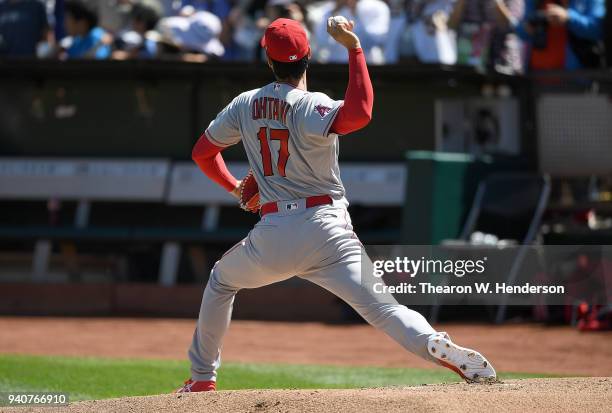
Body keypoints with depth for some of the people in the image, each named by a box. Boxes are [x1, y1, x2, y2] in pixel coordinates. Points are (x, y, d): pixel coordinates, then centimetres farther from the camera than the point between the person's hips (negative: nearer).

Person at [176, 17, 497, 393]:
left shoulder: (245, 105, 8)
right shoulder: (311, 107, -8)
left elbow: (203, 151, 20)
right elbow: (359, 114, -29)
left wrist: (234, 187, 38)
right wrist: (354, 49, -22)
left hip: (271, 235, 3)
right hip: (326, 231, -3)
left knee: (222, 280, 31)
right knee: (381, 304, -15)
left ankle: (202, 377, 33)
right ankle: (438, 346, -42)